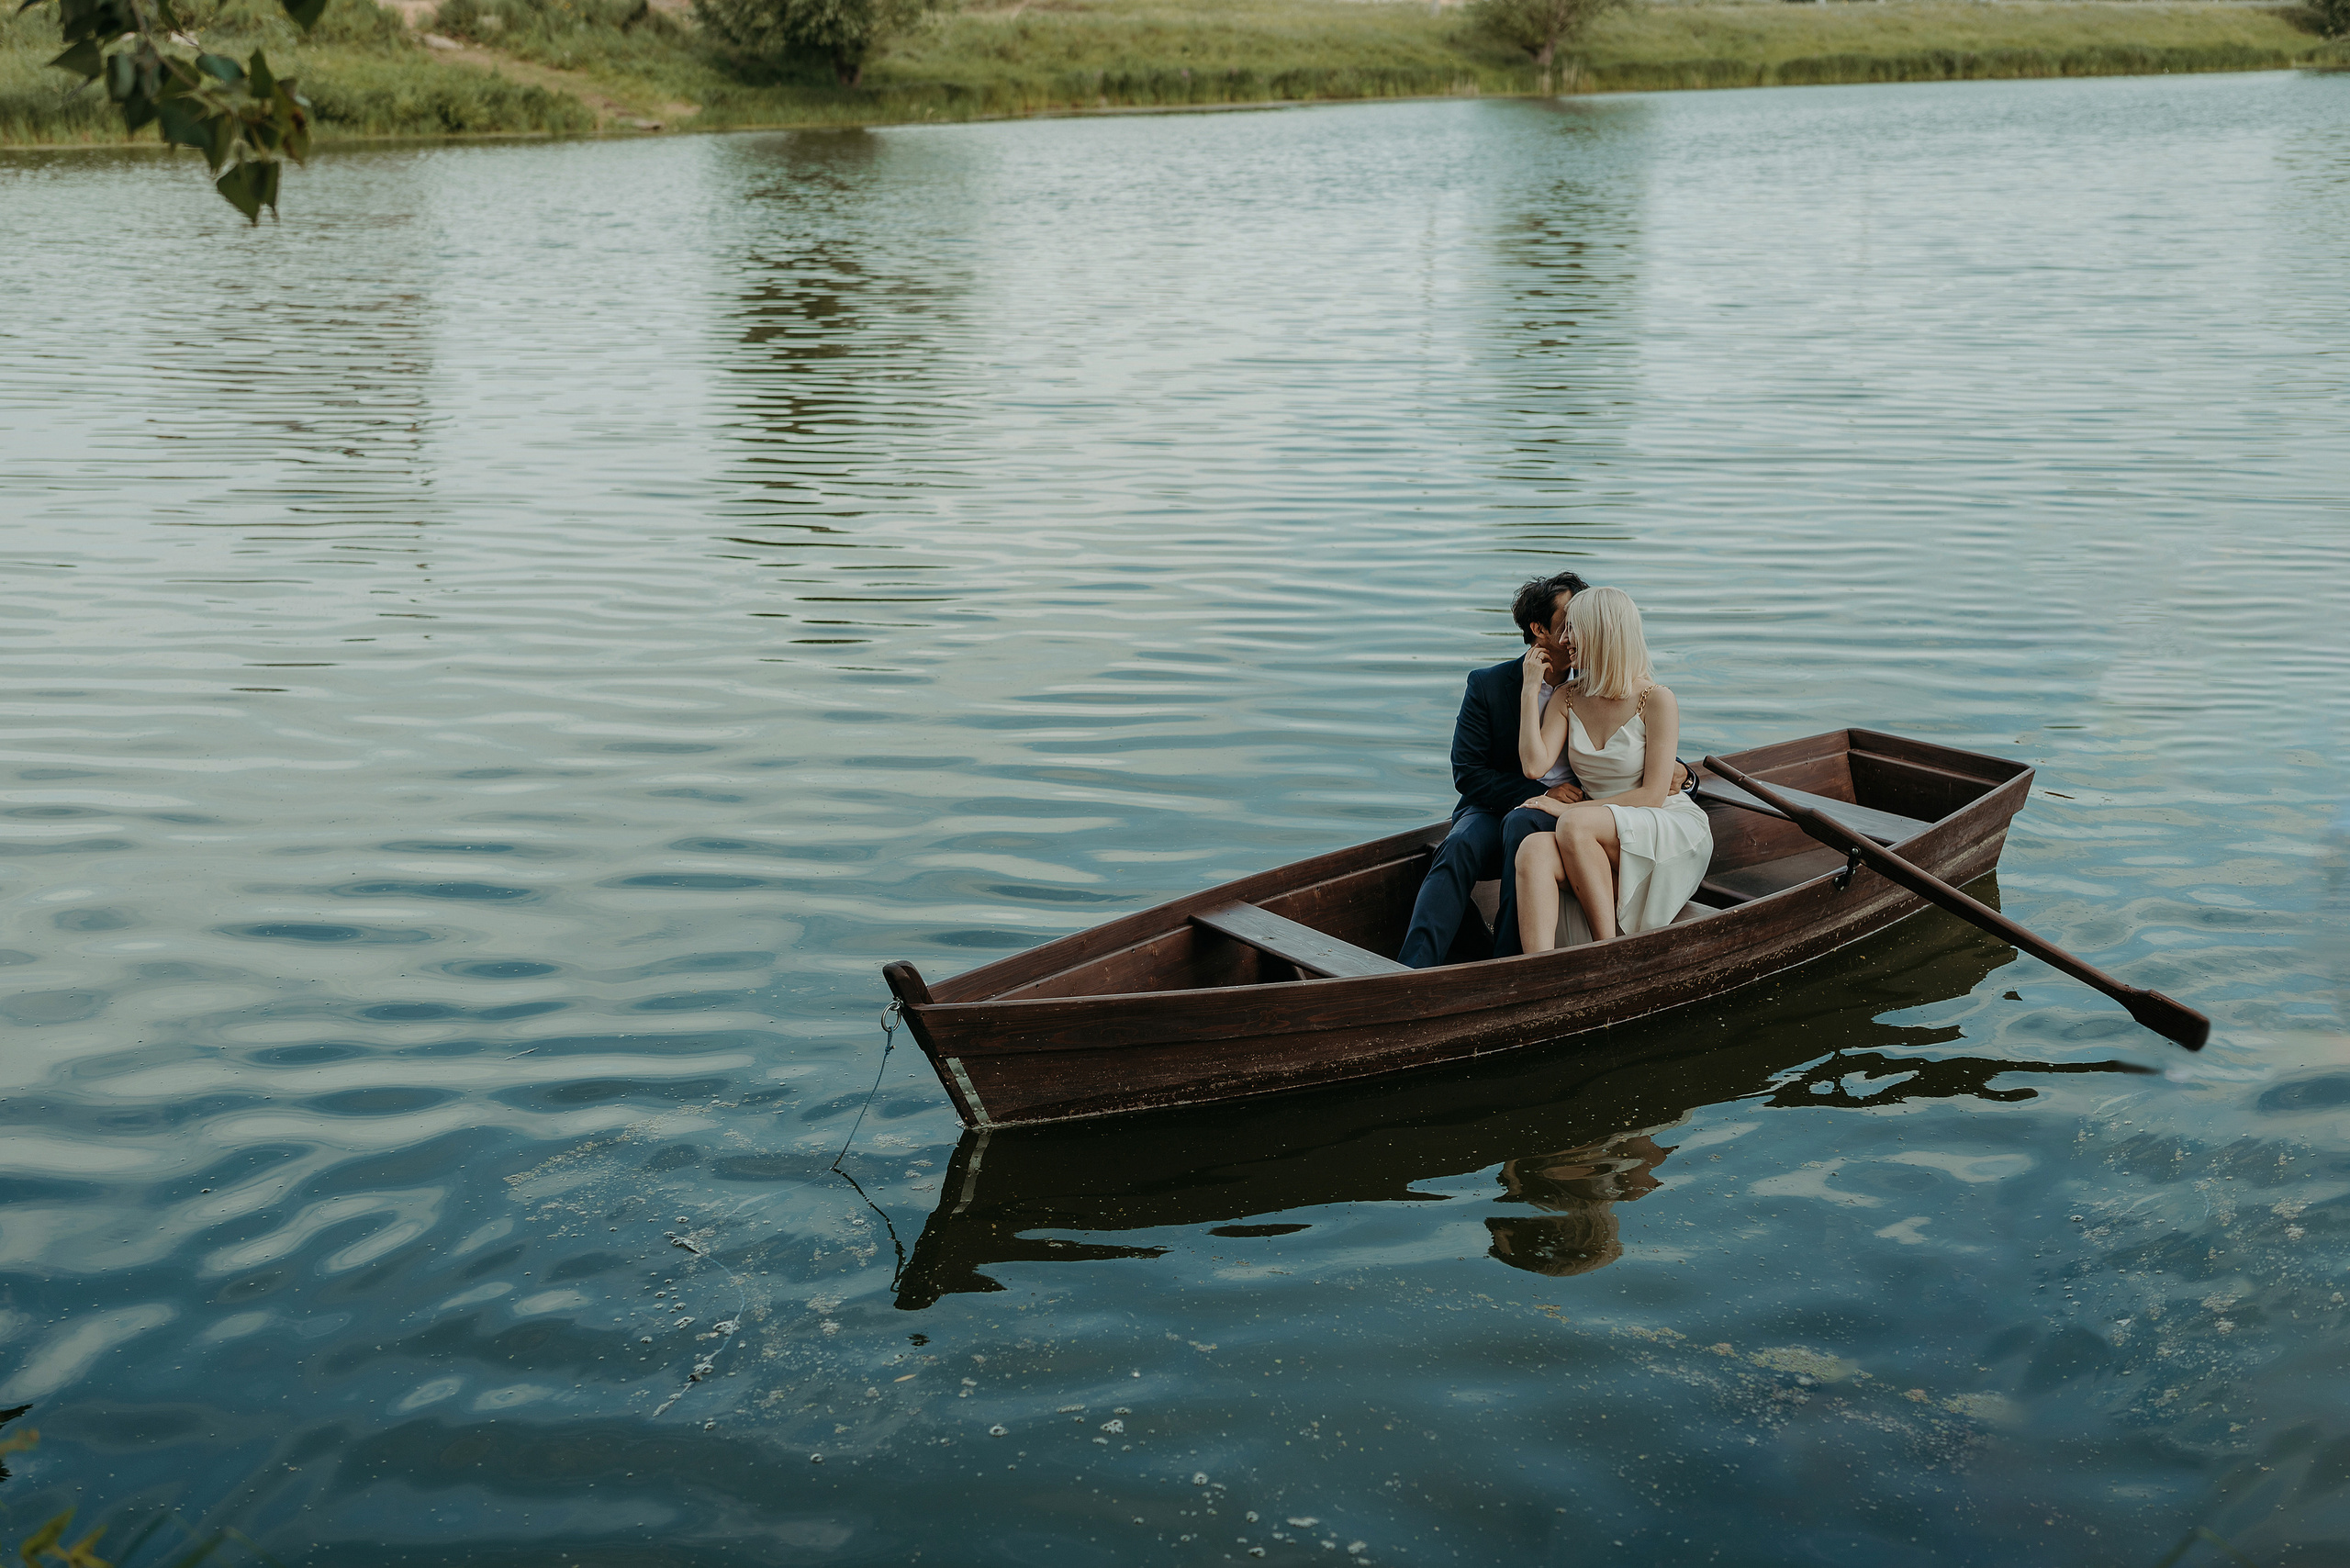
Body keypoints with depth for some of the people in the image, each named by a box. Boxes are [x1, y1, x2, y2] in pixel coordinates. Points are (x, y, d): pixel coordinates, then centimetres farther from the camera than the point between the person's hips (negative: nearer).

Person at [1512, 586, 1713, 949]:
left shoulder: (1657, 700, -8)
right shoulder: (1566, 698, 8)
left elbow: (1652, 796, -11)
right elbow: (1534, 765, -6)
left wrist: (1570, 809, -13)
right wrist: (1530, 688, -3)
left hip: (1675, 830, -4)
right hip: (1602, 837, 4)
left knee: (1575, 826, -35)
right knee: (1533, 851, -30)